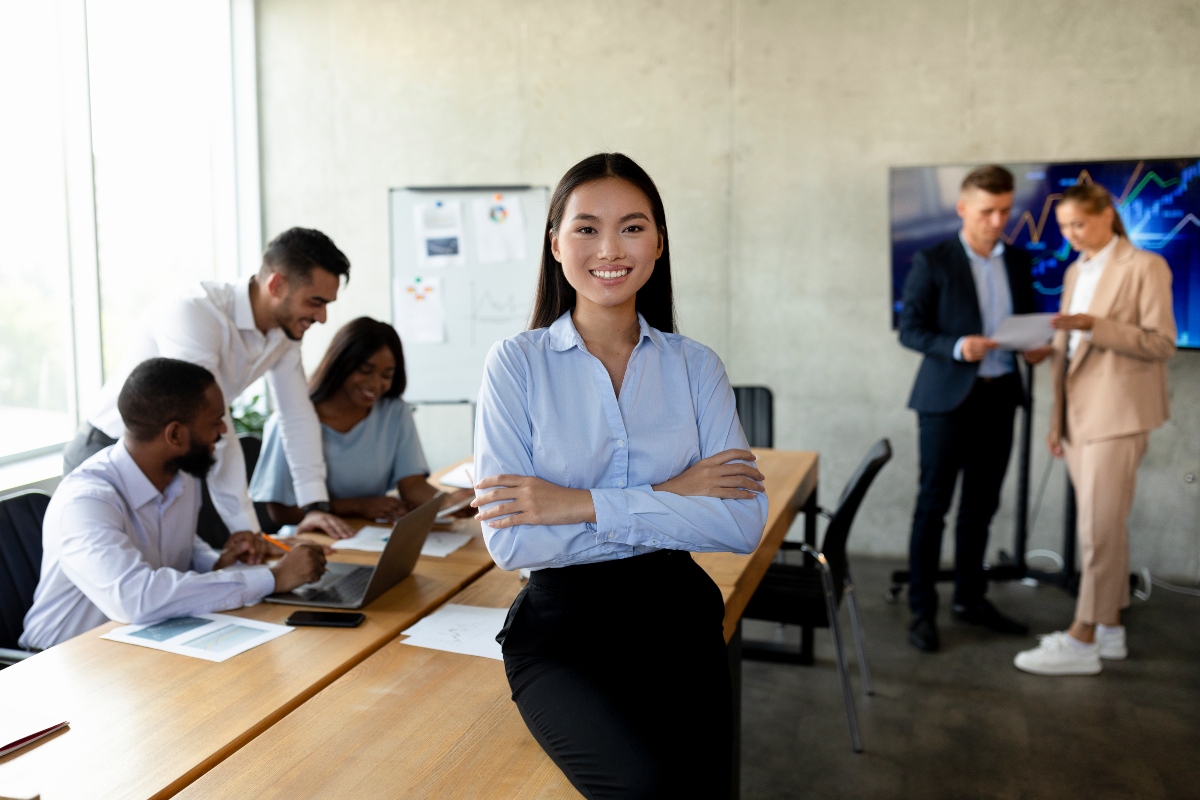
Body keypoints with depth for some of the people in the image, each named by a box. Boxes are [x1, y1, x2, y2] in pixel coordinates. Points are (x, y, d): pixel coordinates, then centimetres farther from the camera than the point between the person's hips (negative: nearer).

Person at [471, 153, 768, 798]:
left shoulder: (695, 366, 6)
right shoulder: (517, 364, -2)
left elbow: (745, 522, -7)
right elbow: (509, 540, -12)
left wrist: (585, 505, -15)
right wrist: (670, 498, -11)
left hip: (676, 613, 3)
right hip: (563, 623, -2)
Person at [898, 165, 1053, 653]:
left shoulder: (1018, 262, 10)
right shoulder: (932, 262, -5)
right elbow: (909, 330, -8)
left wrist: (1036, 346, -5)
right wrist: (957, 347, -23)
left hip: (998, 396, 5)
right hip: (947, 397, -5)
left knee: (981, 506, 13)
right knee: (933, 505, 0)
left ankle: (970, 599, 26)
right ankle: (922, 609, 7)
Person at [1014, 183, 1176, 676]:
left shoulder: (1144, 267, -6)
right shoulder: (1075, 272, 15)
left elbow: (1162, 343, -11)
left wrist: (1094, 325, -22)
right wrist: (1058, 420, 14)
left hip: (1116, 414, -7)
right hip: (1078, 416, 7)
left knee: (1100, 528, -5)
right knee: (1101, 526, 11)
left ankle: (1083, 641, 1)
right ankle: (1109, 627, 20)